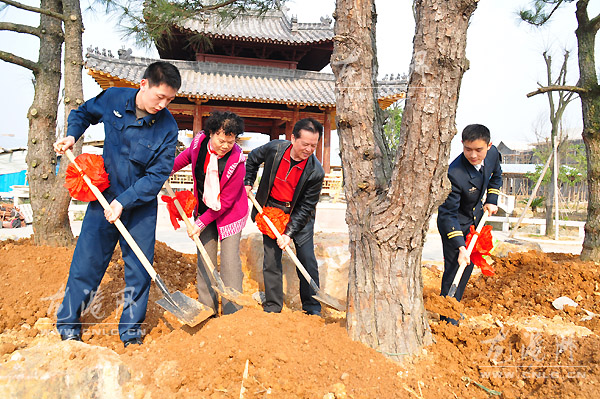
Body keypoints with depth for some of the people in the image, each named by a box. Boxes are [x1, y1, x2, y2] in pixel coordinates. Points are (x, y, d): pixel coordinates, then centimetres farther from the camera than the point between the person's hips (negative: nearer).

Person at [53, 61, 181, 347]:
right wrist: (71, 135, -3)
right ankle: (68, 325, 24)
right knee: (86, 261, 5)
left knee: (139, 268, 3)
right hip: (104, 196, 1)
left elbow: (158, 174, -14)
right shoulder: (113, 98, -6)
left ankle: (131, 331, 21)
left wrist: (123, 202, -20)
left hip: (141, 205, -1)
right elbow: (83, 113, 15)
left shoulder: (167, 126, -14)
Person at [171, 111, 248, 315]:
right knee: (205, 259, 6)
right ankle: (207, 308, 16)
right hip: (204, 209, 5)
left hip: (229, 213, -5)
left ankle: (232, 311, 2)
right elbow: (187, 155, 15)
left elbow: (226, 201, -22)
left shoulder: (237, 161, -27)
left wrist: (201, 223, -19)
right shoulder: (199, 142, -13)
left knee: (230, 259, -7)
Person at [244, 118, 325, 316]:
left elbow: (306, 207, -17)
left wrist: (289, 233, -21)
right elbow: (253, 159, 7)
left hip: (299, 215, -1)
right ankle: (272, 307, 16)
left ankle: (312, 307, 15)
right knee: (271, 259, 3)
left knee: (307, 259, -1)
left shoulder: (316, 172, -22)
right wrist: (248, 183, 5)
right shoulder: (274, 148, -17)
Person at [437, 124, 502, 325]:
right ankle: (448, 319, 5)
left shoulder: (493, 153, -15)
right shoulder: (455, 173, -36)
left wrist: (492, 200, 2)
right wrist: (460, 246, -37)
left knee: (468, 265, 16)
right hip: (454, 224, -7)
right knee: (454, 268, -9)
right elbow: (448, 214, -32)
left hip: (476, 219, 7)